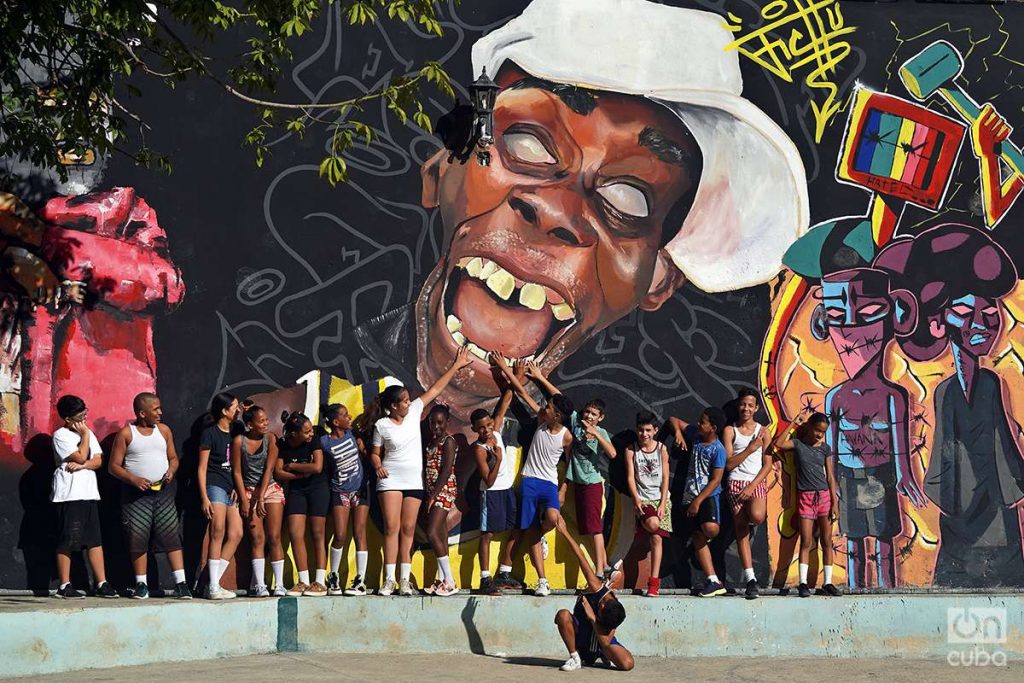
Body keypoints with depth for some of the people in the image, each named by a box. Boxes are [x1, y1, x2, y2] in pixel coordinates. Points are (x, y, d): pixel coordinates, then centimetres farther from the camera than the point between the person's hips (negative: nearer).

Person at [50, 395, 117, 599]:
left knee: (95, 540, 5)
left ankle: (101, 584, 6)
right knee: (67, 541, -3)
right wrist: (85, 435, -5)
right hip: (69, 495, -7)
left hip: (89, 493, 7)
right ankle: (65, 586, 2)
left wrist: (82, 465, -10)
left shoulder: (87, 433, 16)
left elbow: (98, 461, 9)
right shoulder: (61, 435, -5)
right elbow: (80, 457, -14)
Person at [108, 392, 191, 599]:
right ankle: (141, 584, 9)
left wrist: (171, 471, -5)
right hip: (136, 493, -2)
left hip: (163, 490, 2)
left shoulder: (164, 430, 10)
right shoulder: (126, 434, -1)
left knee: (172, 535, -5)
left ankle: (181, 583, -7)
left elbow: (173, 457, 17)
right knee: (137, 538, -1)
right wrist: (133, 479, -15)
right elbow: (114, 466, -1)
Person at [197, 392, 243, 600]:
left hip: (231, 489, 7)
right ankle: (213, 587, -15)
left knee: (235, 534, -2)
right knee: (218, 533, -14)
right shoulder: (210, 433, -3)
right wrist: (204, 497, -13)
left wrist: (237, 489, 5)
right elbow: (202, 468, -5)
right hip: (215, 485, -7)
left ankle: (213, 585, 2)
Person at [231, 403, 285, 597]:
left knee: (274, 538, -5)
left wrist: (261, 497, -16)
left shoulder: (270, 439, -5)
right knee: (257, 538, -8)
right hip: (249, 491, -1)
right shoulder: (239, 441, -9)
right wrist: (244, 501, -9)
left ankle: (279, 584, -4)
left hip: (271, 489, 1)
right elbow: (237, 472, -5)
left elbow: (268, 469, -9)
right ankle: (259, 585, -8)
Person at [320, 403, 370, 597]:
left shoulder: (352, 433, 2)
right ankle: (334, 577, 13)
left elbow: (363, 452, 17)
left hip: (360, 490, 3)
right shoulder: (324, 442, -10)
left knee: (359, 535, -2)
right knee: (340, 536, -8)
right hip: (339, 492, -3)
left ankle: (360, 581, -1)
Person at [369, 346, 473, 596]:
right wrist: (378, 466, -16)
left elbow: (435, 389, 8)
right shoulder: (382, 425, -3)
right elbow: (375, 453, 5)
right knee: (392, 528, -8)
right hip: (391, 479, -3)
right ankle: (389, 580, -8)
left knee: (408, 530, 2)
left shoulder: (414, 412, 5)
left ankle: (404, 580, 3)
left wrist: (456, 366, 9)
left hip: (414, 481, 3)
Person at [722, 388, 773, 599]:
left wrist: (752, 486, -9)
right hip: (736, 484, 1)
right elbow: (729, 464, -1)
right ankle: (751, 579, -1)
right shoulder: (730, 431, 7)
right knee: (741, 531, -2)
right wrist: (750, 449, -11)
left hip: (757, 483, -1)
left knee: (757, 516, -31)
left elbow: (767, 465, 2)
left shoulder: (763, 432, 7)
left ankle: (749, 522, 8)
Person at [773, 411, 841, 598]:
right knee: (806, 542, -5)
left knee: (827, 542, 1)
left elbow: (830, 477, 7)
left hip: (824, 496, 2)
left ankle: (827, 583, 5)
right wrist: (794, 424, -10)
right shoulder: (798, 444, 2)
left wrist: (835, 503, 1)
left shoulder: (825, 448, 8)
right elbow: (778, 443, -17)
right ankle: (803, 583, -5)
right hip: (805, 497, -2)